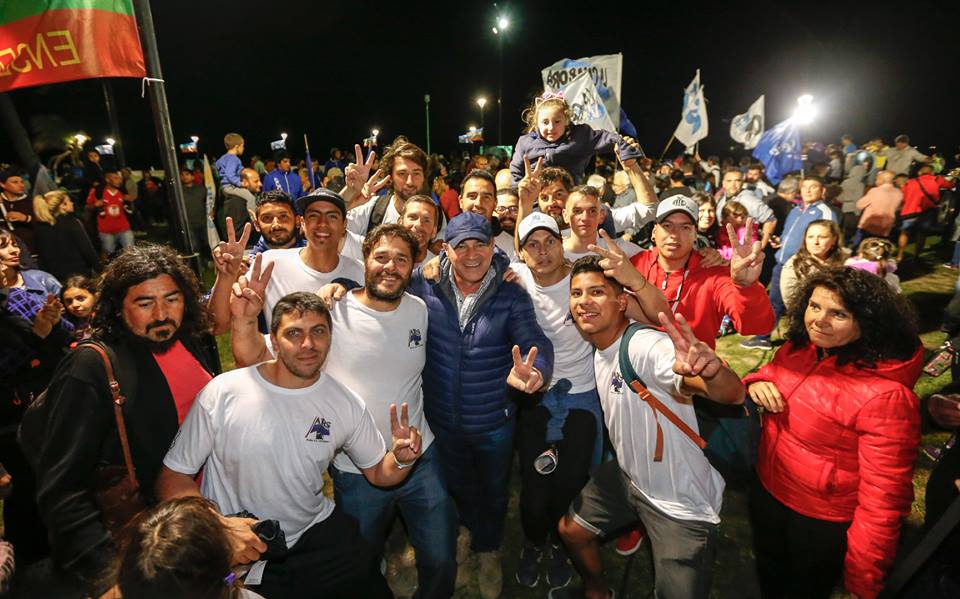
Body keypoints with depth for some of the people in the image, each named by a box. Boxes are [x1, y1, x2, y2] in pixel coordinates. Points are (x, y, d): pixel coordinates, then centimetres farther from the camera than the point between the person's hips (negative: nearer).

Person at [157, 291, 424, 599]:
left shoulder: (347, 404, -9)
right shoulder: (222, 394, -17)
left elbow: (378, 472, 2)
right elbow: (172, 478, -9)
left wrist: (402, 458, -20)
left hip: (317, 532, 2)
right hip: (235, 553, -1)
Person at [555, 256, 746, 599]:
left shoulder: (646, 346, -30)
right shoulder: (600, 348, -3)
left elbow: (732, 394, -44)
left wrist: (711, 370, -65)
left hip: (681, 504, -8)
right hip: (628, 477, 8)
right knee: (571, 529, 20)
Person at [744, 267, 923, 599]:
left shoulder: (885, 396, -30)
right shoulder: (796, 350, -10)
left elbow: (884, 499, -25)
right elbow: (772, 372, 13)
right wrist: (755, 383, -12)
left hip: (822, 523, -5)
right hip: (767, 492, 6)